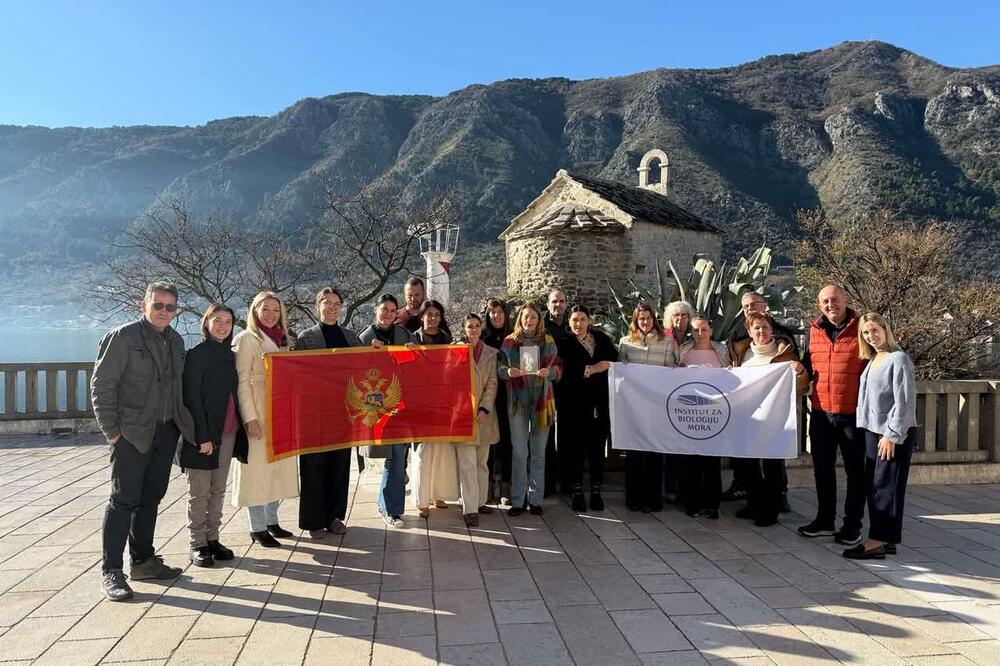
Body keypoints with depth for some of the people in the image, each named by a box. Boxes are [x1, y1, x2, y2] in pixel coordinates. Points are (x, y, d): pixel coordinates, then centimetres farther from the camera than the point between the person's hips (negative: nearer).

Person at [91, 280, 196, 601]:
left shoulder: (176, 341, 11)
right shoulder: (122, 337, -8)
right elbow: (102, 385, -11)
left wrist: (181, 423, 7)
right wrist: (111, 430, -12)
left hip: (166, 433, 6)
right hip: (132, 433, -6)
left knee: (150, 499, 14)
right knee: (124, 500, -2)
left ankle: (143, 561, 27)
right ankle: (111, 572, 9)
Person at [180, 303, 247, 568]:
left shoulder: (229, 355, 12)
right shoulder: (197, 354, -8)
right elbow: (192, 397, -13)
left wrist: (238, 428, 6)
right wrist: (202, 436, -18)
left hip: (227, 433, 6)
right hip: (203, 434, -6)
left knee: (218, 490, 12)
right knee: (199, 492, 3)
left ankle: (212, 539, 21)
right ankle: (198, 545, 12)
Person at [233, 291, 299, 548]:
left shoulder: (281, 339, 14)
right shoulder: (246, 339, -7)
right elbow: (241, 382, -12)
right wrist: (250, 418, -19)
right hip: (258, 412, -7)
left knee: (278, 467, 12)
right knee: (258, 467, -1)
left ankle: (271, 521, 24)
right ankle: (257, 528, 9)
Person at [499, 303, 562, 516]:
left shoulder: (548, 341, 8)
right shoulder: (509, 341, 6)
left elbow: (558, 367, 7)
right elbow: (499, 367, 6)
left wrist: (549, 372, -14)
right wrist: (508, 371, -16)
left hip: (541, 400, 1)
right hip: (517, 401, -1)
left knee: (538, 452, 6)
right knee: (519, 452, 0)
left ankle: (535, 499, 15)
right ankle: (517, 500, 8)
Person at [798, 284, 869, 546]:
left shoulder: (861, 329, -6)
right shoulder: (814, 330, 7)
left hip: (853, 414, -5)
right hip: (821, 413, 5)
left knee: (855, 471, 7)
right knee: (822, 469, 15)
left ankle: (852, 525, 19)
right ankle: (825, 520, 29)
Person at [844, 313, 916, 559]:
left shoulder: (898, 359, -11)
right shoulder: (872, 360, 13)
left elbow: (904, 401, -16)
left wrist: (892, 435, -17)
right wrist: (870, 431, 12)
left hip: (894, 433, -8)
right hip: (873, 430, 8)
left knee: (886, 486, -4)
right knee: (873, 486, 10)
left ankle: (877, 541, 0)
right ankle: (885, 540, 19)